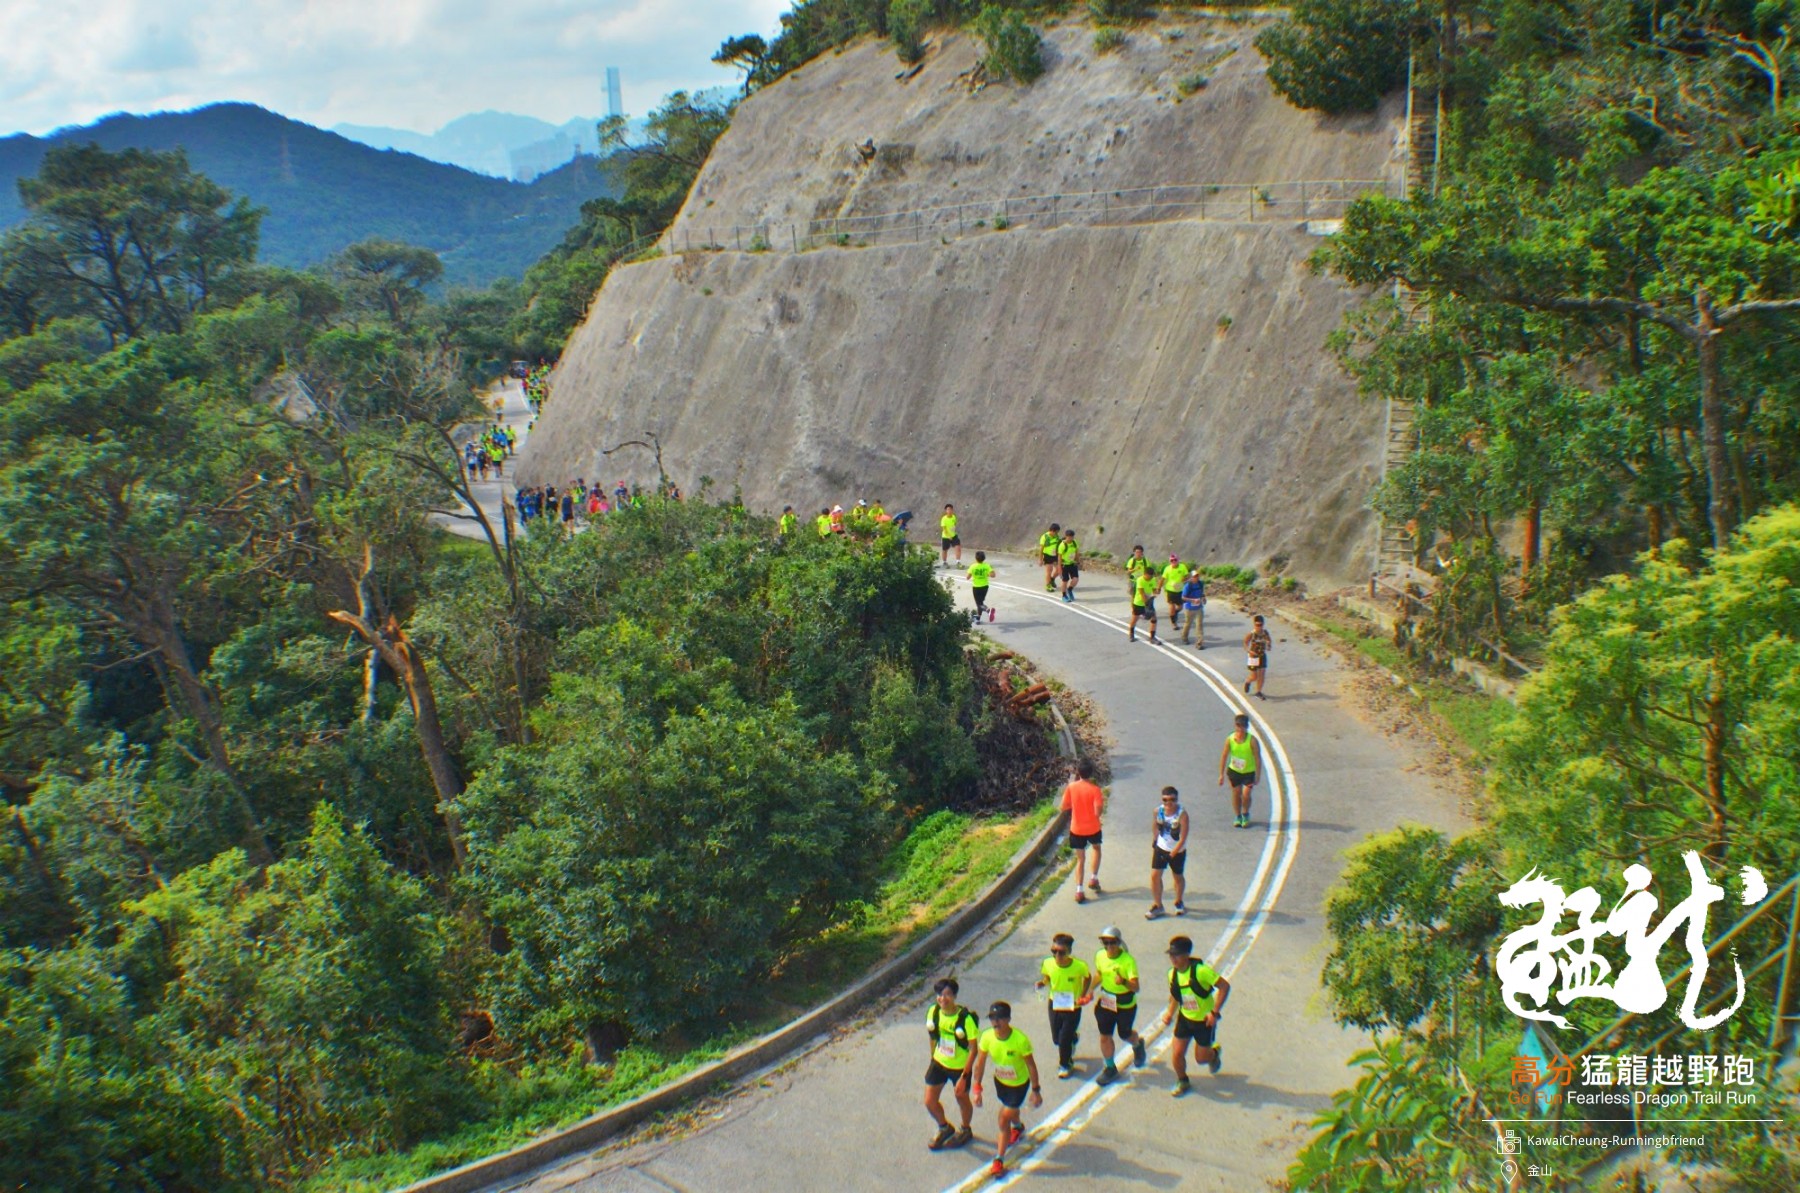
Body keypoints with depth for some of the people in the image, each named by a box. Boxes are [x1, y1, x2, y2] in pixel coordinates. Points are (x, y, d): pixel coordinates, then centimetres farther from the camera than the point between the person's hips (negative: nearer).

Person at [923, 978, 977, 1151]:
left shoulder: (965, 1018, -28)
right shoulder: (933, 1012, -14)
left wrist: (964, 1076, -21)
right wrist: (932, 1058, 13)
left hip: (960, 1066, -4)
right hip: (939, 1063, 4)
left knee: (962, 1099, 17)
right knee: (929, 1101, 6)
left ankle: (965, 1131, 47)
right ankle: (944, 1128, 37)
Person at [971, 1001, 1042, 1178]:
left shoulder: (1020, 1039, -34)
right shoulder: (987, 1037, -23)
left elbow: (1031, 1065, -20)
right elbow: (980, 1063, -10)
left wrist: (1036, 1091, -13)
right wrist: (977, 1088, -8)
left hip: (1019, 1084, -4)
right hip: (1000, 1080, 4)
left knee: (1004, 1119, -6)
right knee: (1010, 1111, 28)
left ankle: (999, 1160, 11)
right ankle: (1018, 1126, 63)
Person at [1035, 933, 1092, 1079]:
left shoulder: (1080, 966, -25)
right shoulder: (1048, 963, -18)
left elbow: (1088, 978, -3)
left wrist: (1082, 996, -14)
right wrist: (1042, 983, -20)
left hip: (1072, 1008, -3)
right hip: (1054, 1005, 3)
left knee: (1064, 1039, -1)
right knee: (1056, 1038, 15)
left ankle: (1065, 1065, 30)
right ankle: (1073, 1037, 53)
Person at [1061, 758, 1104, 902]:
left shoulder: (1071, 787, -9)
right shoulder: (1095, 789, -16)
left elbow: (1064, 807, -1)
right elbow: (1097, 812, -19)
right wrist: (1102, 801, 0)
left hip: (1076, 829, 1)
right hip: (1092, 828, -1)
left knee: (1080, 859, 11)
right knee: (1096, 848, 30)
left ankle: (1079, 890, 0)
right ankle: (1094, 878, 26)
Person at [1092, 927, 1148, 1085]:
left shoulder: (1128, 960, -25)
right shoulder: (1100, 956, -9)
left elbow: (1135, 987, -28)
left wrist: (1124, 981, -47)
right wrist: (1091, 990, 2)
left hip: (1126, 1004, -4)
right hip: (1105, 1001, 4)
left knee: (1125, 1035, 15)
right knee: (1105, 1036, 6)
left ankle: (1138, 1044, 51)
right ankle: (1110, 1069, 26)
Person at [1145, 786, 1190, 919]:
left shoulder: (1182, 814, -24)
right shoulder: (1158, 811, -13)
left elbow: (1183, 838, -22)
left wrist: (1173, 852, -21)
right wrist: (1154, 844, 8)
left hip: (1177, 851, -3)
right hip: (1161, 848, 3)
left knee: (1178, 877, 16)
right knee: (1155, 875, -4)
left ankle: (1178, 902, 40)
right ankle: (1157, 905, 12)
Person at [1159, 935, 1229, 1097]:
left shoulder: (1200, 970, -28)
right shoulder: (1172, 973, -8)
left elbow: (1224, 986, -24)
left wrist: (1215, 1012, -25)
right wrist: (1170, 1012, -2)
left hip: (1204, 1020, -4)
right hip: (1184, 1018, 4)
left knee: (1201, 1058, 8)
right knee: (1177, 1055, 0)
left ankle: (1214, 1052, 45)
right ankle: (1182, 1082, 29)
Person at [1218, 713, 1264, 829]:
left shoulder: (1252, 740, -19)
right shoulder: (1230, 739, -13)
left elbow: (1258, 758, -13)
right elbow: (1224, 756, -6)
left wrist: (1257, 776, -14)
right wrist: (1221, 774, -6)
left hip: (1249, 772, -2)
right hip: (1234, 770, 2)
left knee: (1246, 794, -10)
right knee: (1236, 793, 7)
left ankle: (1245, 815, 17)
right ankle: (1237, 817, 28)